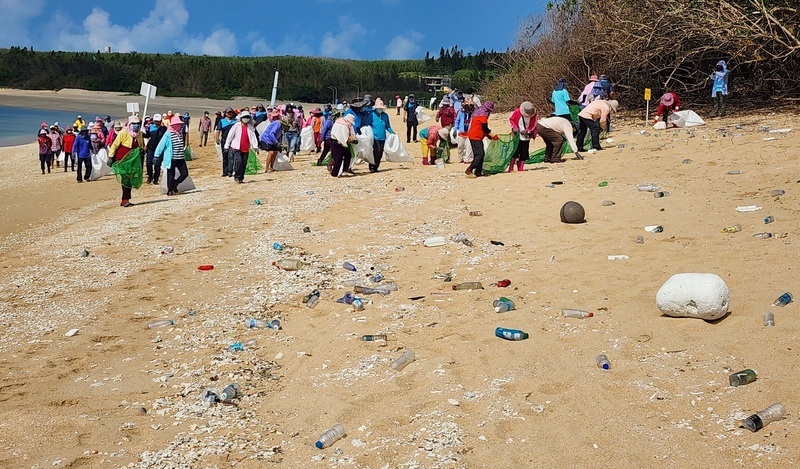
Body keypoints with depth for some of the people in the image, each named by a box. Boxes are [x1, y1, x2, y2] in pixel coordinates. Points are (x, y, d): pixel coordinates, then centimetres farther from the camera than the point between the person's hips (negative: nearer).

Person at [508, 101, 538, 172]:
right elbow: (511, 119, 1)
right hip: (517, 136, -2)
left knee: (524, 153, 5)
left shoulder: (534, 115, -10)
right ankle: (511, 168, 0)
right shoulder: (517, 112, -15)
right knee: (515, 152, -8)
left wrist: (527, 131, -18)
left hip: (526, 137, 3)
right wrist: (514, 127, -15)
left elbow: (533, 126, -2)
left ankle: (520, 168, 15)